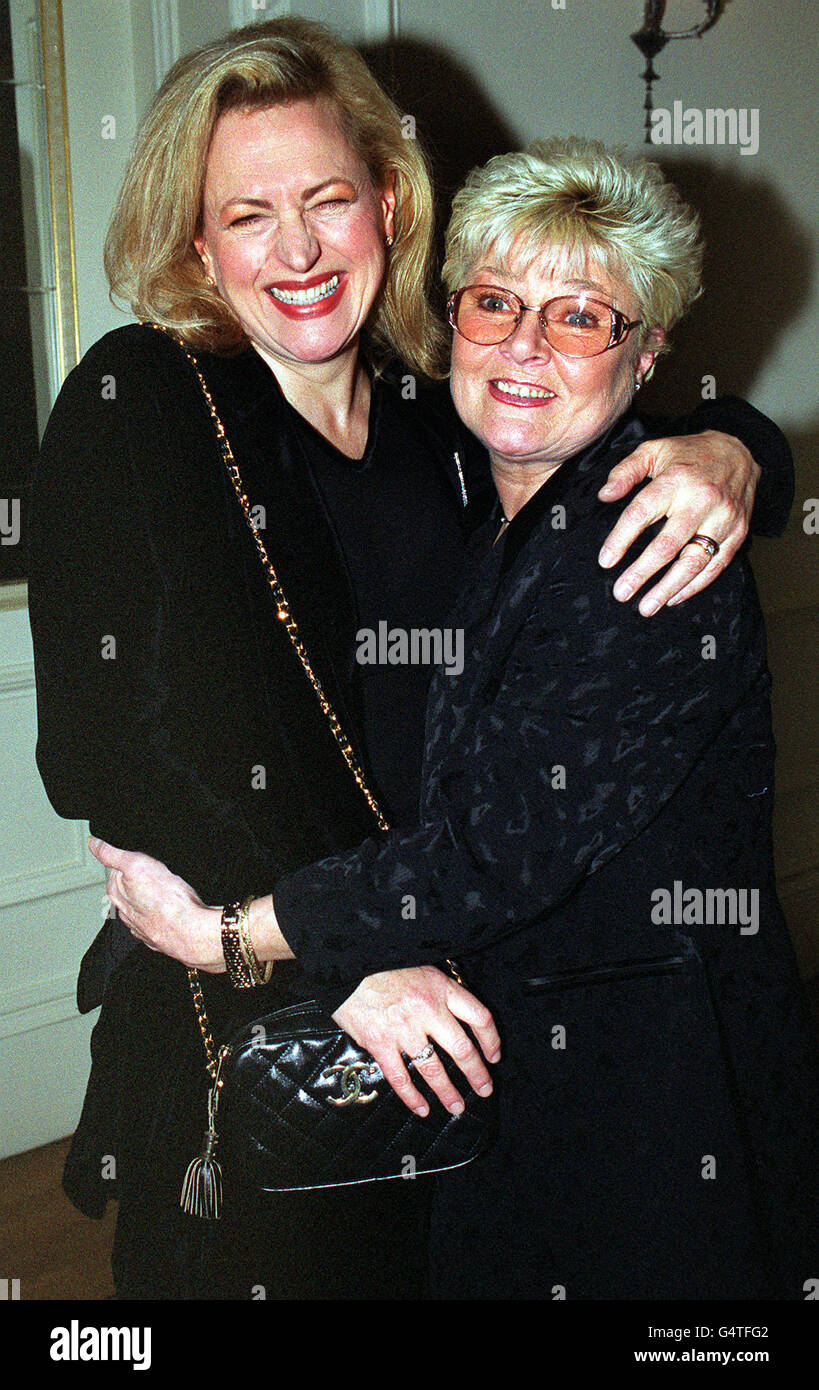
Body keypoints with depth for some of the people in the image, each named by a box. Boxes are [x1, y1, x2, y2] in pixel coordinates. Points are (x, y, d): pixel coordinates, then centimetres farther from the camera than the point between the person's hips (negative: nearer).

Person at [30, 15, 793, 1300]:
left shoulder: (442, 422, 1)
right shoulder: (136, 400, -10)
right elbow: (100, 739, -17)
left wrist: (729, 452, -14)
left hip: (440, 1001, 4)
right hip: (236, 1011, -3)